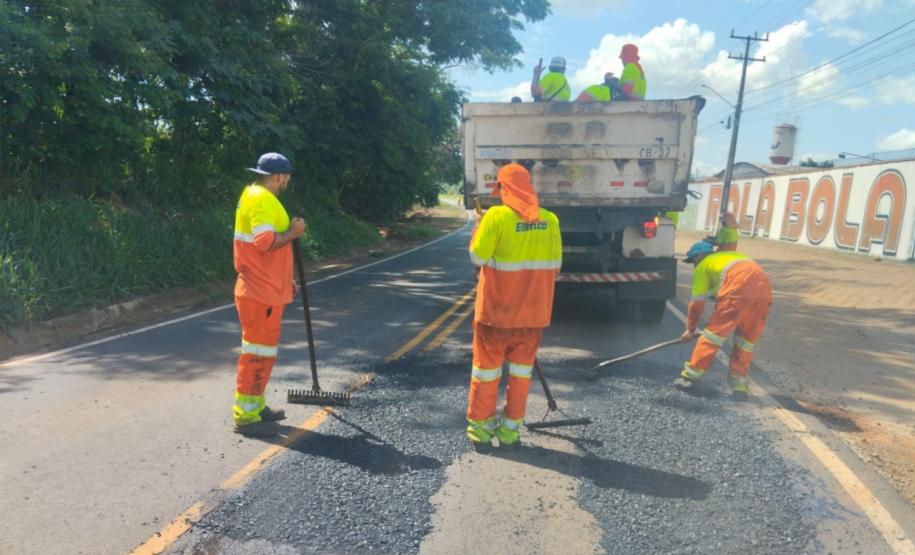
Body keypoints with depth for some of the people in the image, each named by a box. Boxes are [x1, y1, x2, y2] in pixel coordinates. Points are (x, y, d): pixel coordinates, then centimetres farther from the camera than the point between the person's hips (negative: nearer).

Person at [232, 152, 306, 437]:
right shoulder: (262, 199, -16)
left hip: (264, 289, 11)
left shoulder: (255, 195, 18)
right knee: (258, 352, -5)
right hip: (261, 293, -11)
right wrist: (293, 232, -12)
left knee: (262, 350, 18)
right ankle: (246, 416, 4)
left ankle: (255, 406, 29)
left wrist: (283, 280, 24)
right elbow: (266, 243, -28)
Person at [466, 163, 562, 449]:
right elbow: (555, 265, 5)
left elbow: (478, 257, -10)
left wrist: (478, 229, 6)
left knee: (487, 369, 11)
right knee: (521, 370, 15)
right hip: (534, 311, 3)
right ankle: (511, 429, 23)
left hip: (496, 310, -3)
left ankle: (480, 428, 20)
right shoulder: (550, 220, -1)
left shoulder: (497, 216, -14)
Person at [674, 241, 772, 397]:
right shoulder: (734, 256, 41)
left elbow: (697, 302, 19)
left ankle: (691, 375, 7)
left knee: (715, 330, 3)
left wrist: (691, 328, 30)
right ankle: (739, 382, 17)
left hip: (739, 286, -6)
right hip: (763, 285, 6)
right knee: (747, 337, 16)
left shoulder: (703, 265, 21)